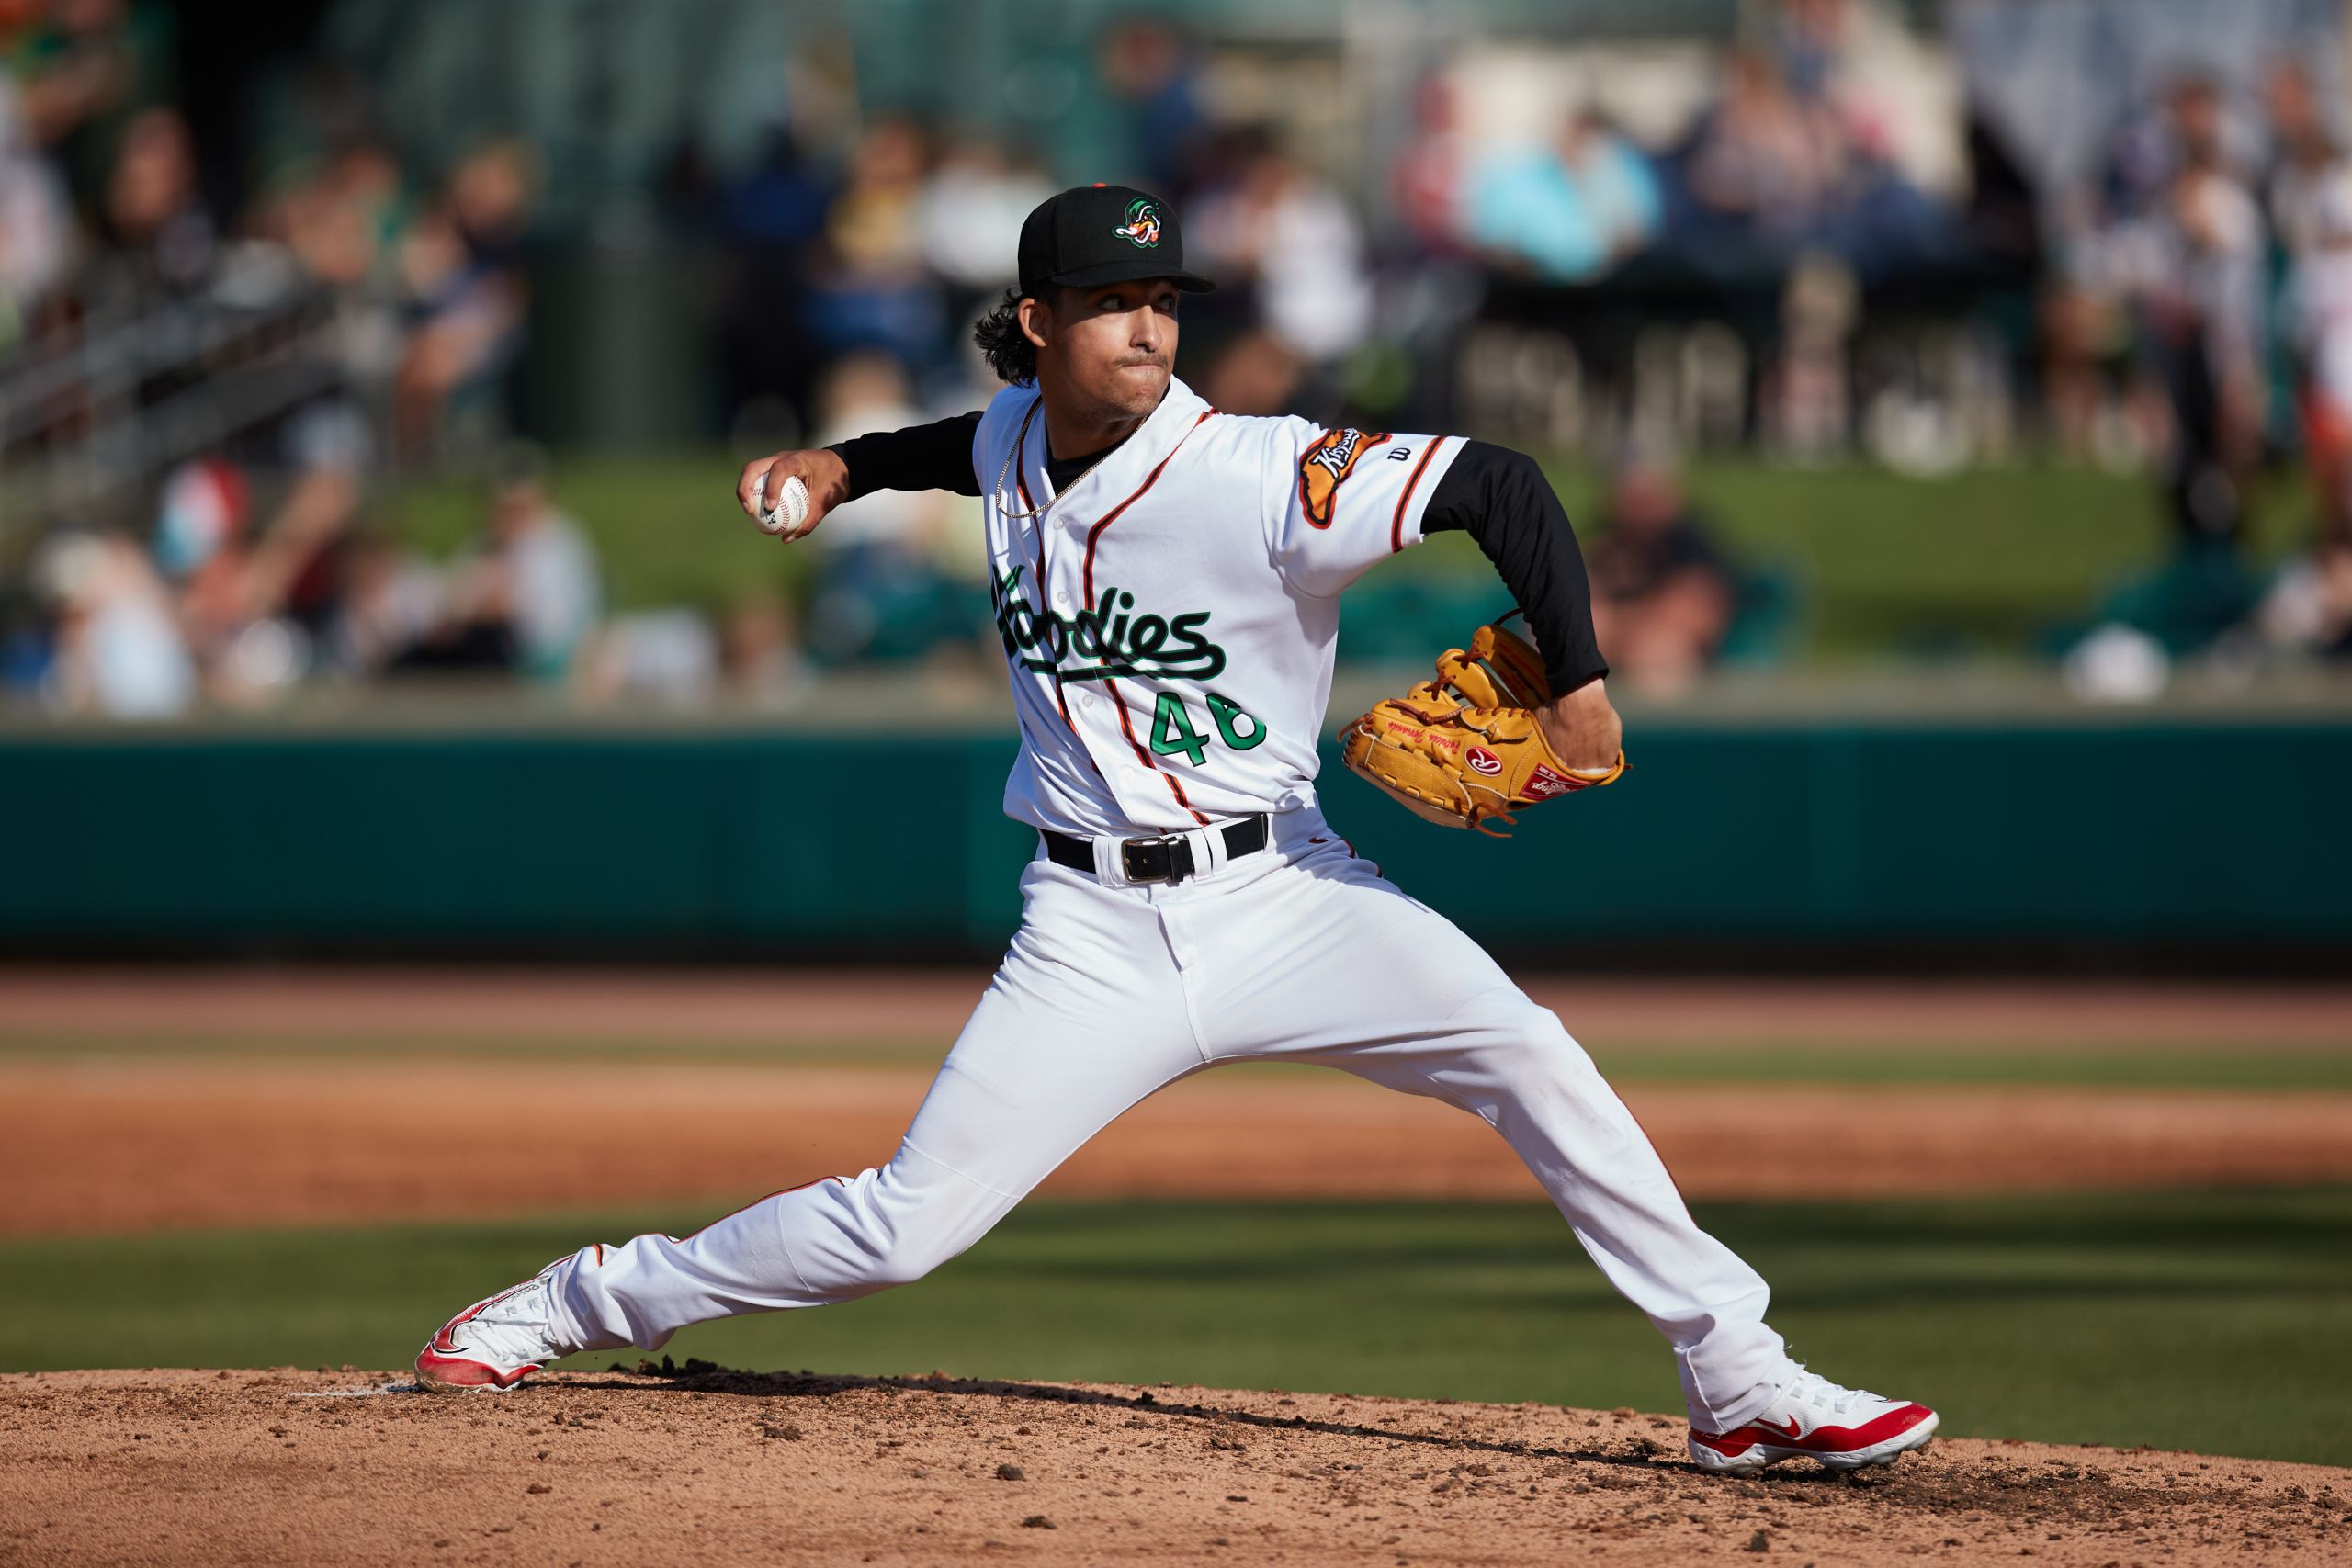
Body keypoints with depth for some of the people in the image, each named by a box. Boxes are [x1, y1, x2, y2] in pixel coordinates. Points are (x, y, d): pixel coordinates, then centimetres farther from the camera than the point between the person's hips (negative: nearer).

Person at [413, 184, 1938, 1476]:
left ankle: (1740, 1381, -15)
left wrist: (1579, 681, -22)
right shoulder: (1016, 444, 1)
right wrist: (848, 467, 18)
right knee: (906, 1225, -5)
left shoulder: (1256, 479, -18)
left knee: (1528, 1055, -23)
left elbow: (1500, 484, -20)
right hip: (1097, 934, 2)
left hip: (1281, 893, -2)